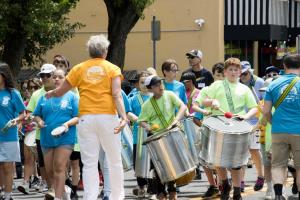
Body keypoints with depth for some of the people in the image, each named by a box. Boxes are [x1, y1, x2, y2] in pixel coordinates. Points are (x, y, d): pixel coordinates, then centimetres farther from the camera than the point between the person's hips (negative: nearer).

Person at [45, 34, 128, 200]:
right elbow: (116, 95, -10)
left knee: (89, 164, 0)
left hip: (86, 118, 1)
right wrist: (123, 117, -17)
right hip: (108, 117, -1)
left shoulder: (79, 69, 8)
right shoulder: (112, 69, 4)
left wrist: (51, 93, 35)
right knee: (114, 160, 12)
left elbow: (60, 92, 13)